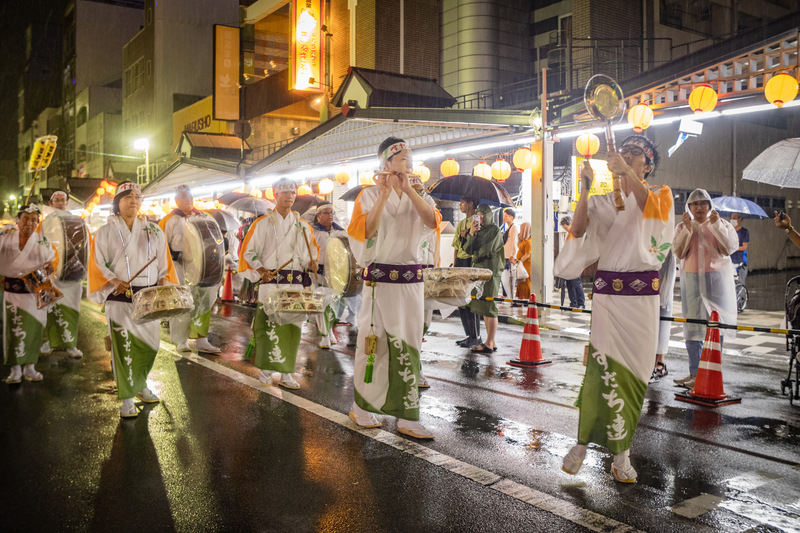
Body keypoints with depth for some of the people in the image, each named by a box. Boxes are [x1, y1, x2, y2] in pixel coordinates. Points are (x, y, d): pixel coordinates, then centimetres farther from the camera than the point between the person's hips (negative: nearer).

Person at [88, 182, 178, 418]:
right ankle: (127, 398, 4)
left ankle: (140, 385, 31)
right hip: (120, 298, -3)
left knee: (150, 343, 8)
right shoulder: (106, 232, 3)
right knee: (124, 347, -5)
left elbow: (164, 263, 13)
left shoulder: (154, 231, 10)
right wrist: (113, 282, -16)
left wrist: (164, 286, 1)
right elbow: (98, 264, -1)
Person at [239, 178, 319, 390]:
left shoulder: (302, 225, 15)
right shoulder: (263, 223, 4)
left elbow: (312, 249, 21)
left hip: (296, 284, 3)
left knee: (292, 325, 2)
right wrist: (260, 270, -13)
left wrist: (311, 262, 0)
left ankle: (286, 372, 10)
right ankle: (266, 369, 6)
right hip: (271, 282, -3)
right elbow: (248, 251, 2)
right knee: (269, 325, -6)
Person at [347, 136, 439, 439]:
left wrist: (407, 188, -14)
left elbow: (432, 221, -8)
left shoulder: (418, 197, 12)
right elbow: (366, 230, -15)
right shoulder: (370, 195, 2)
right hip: (379, 280, -4)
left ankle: (407, 418, 10)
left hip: (411, 282, 4)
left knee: (407, 349, 5)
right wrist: (386, 192, -15)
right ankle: (361, 407, 21)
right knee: (373, 344, 3)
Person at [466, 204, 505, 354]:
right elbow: (467, 249, 8)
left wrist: (475, 256, 5)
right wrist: (471, 234, -6)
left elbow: (487, 251, -11)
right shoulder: (479, 231, 18)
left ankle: (489, 344, -7)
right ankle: (491, 342, 14)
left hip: (490, 271, -8)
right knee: (484, 308, 8)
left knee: (489, 308, -8)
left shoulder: (495, 230, -4)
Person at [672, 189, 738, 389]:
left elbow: (729, 249, -8)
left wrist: (716, 225, -14)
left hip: (716, 280, -2)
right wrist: (687, 228, -11)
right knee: (691, 325, 2)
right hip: (691, 280, 2)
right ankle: (694, 373, 10)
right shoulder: (682, 227, 10)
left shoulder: (722, 224, 6)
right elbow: (679, 253, -4)